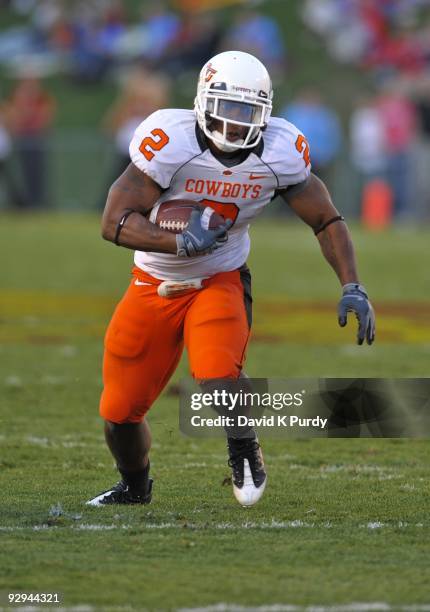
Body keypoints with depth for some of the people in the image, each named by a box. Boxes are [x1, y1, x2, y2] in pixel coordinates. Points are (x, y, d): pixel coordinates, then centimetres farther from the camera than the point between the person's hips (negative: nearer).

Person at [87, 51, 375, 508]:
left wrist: (352, 288, -11)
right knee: (119, 411, 6)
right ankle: (134, 487, 39)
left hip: (220, 282, 0)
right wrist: (180, 243, -38)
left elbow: (327, 221, -1)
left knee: (217, 376, -31)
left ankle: (244, 452, 1)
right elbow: (114, 222, -24)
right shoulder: (171, 140, -24)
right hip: (154, 286, 0)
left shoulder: (280, 152, -14)